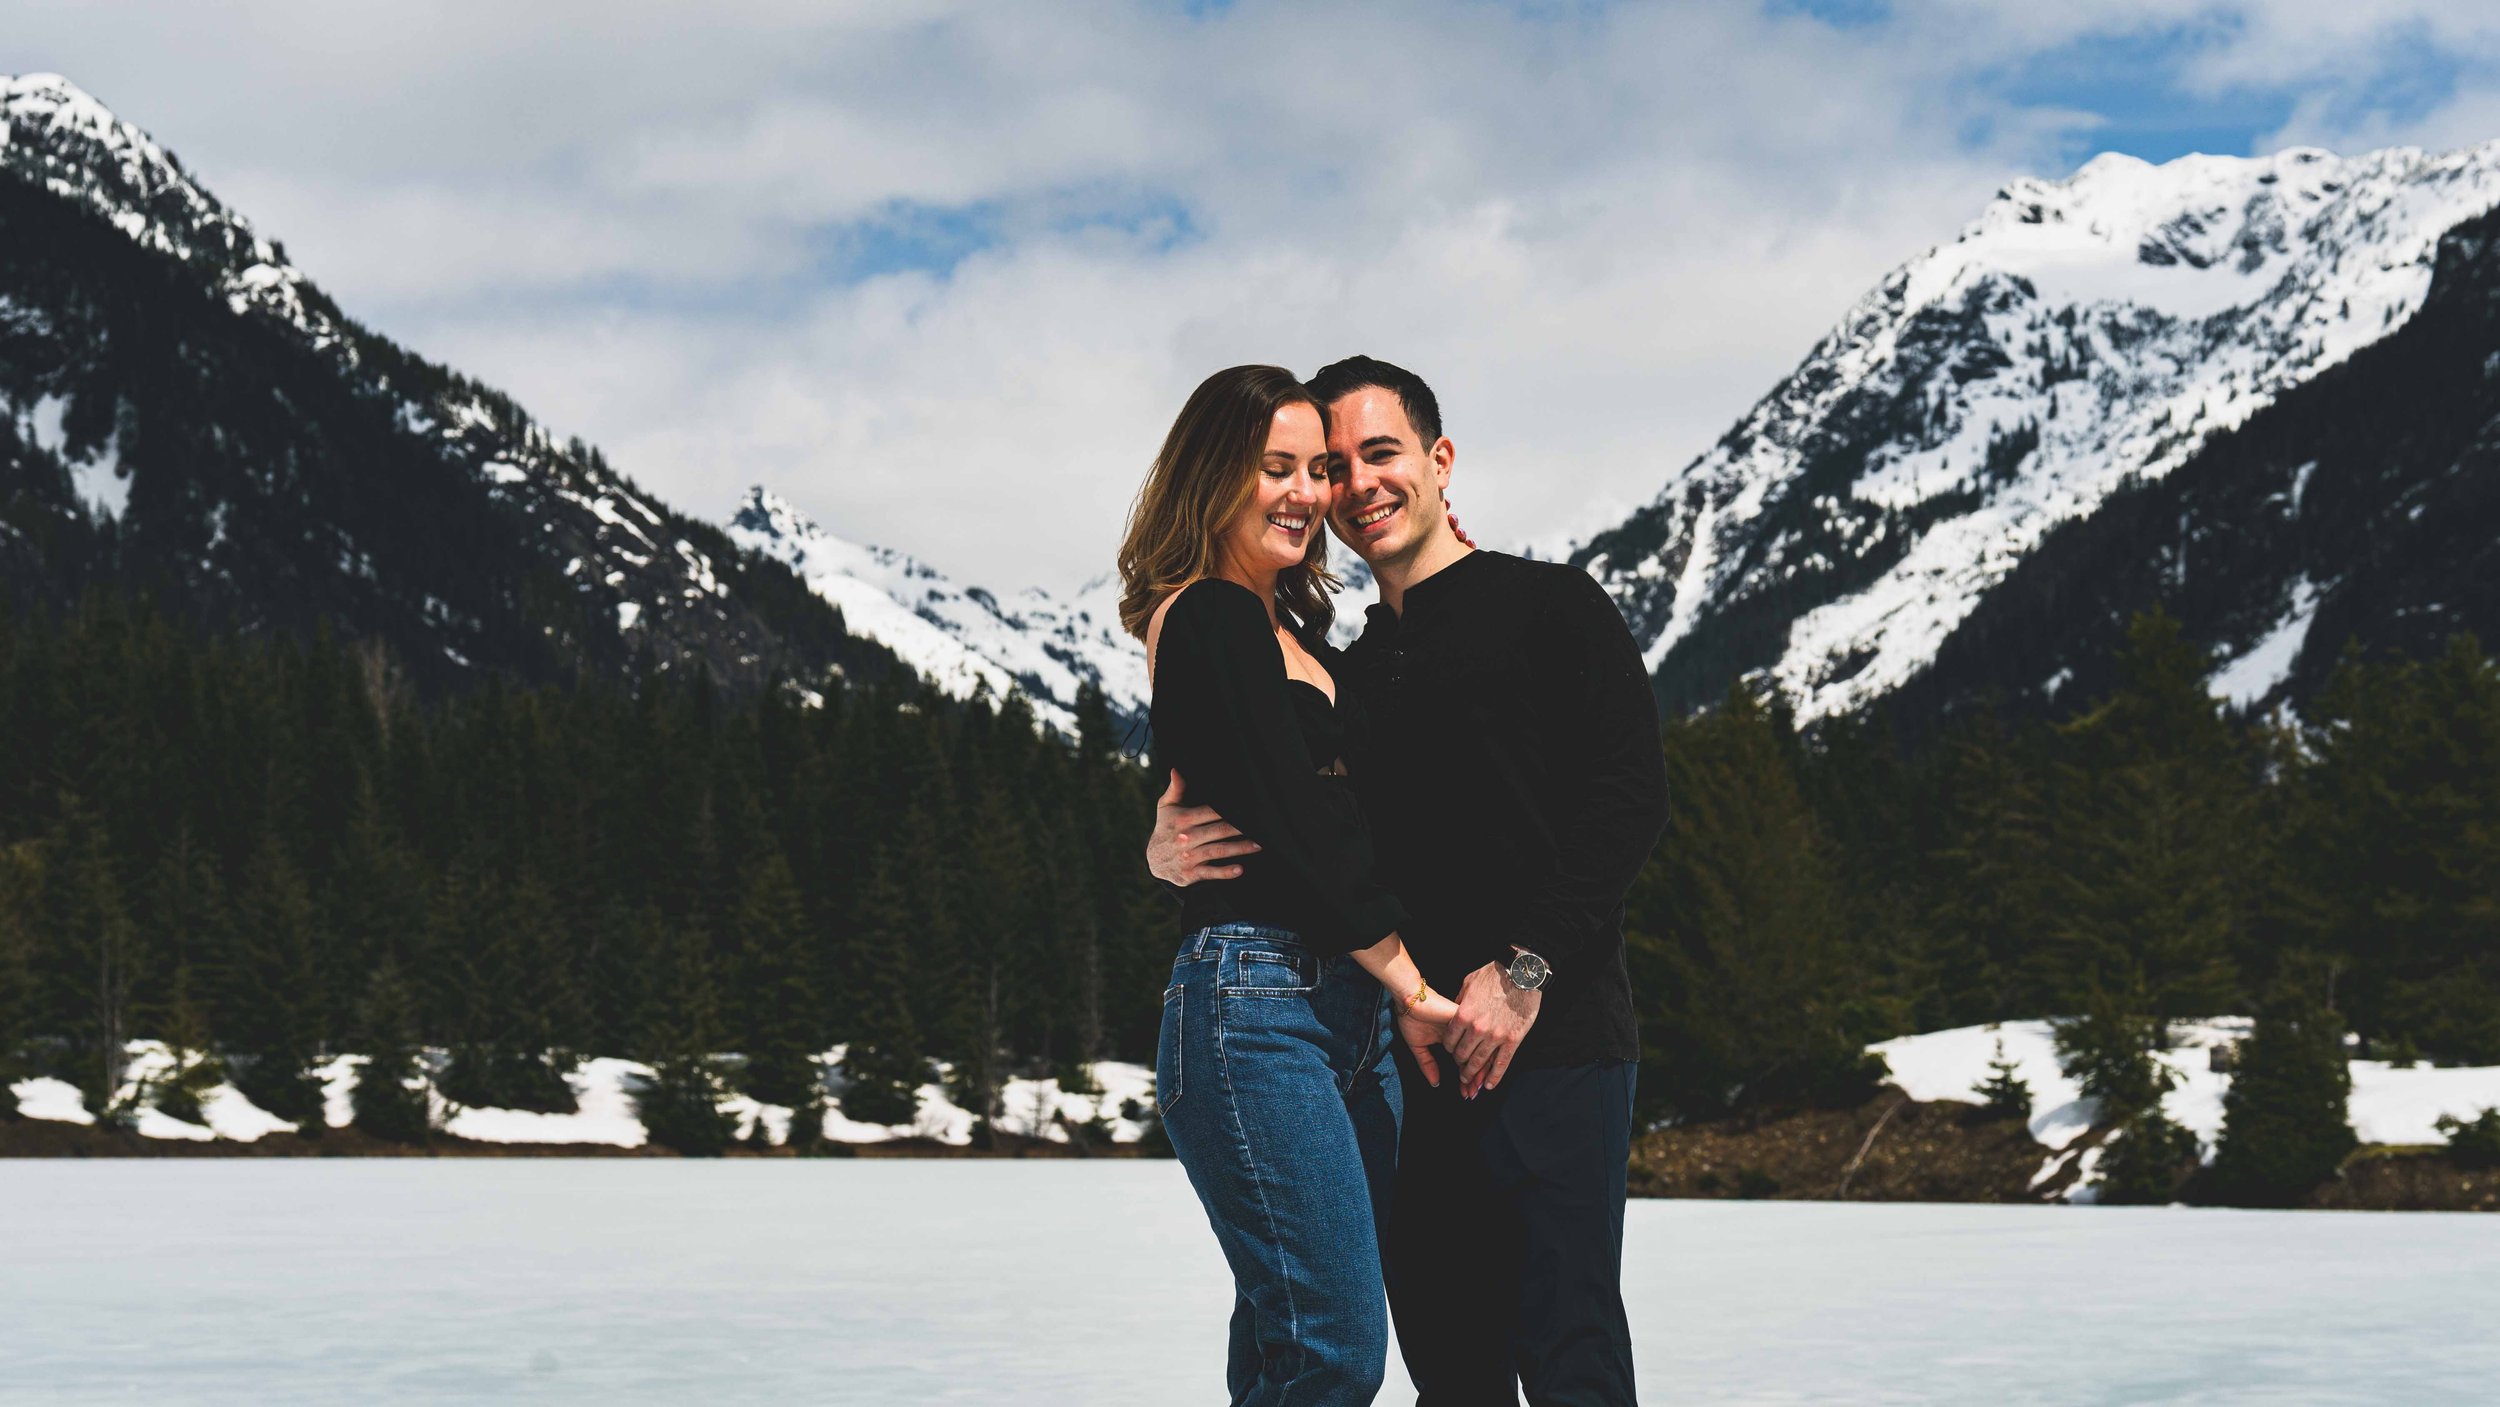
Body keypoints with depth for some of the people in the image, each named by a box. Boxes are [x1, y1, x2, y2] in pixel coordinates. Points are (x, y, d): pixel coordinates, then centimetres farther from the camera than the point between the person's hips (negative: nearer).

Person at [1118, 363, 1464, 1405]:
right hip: (1256, 997, -9)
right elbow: (1293, 825, -12)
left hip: (1349, 1003, 9)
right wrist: (1407, 981, -6)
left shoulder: (1289, 627, 20)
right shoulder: (1210, 618, -7)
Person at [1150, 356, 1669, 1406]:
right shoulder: (1346, 673, 21)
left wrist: (1525, 968, -16)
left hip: (1549, 1044, -6)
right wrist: (1174, 855, -4)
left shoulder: (1549, 606, 3)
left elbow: (1629, 798, -7)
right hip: (1407, 1068, 6)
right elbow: (1298, 862, 19)